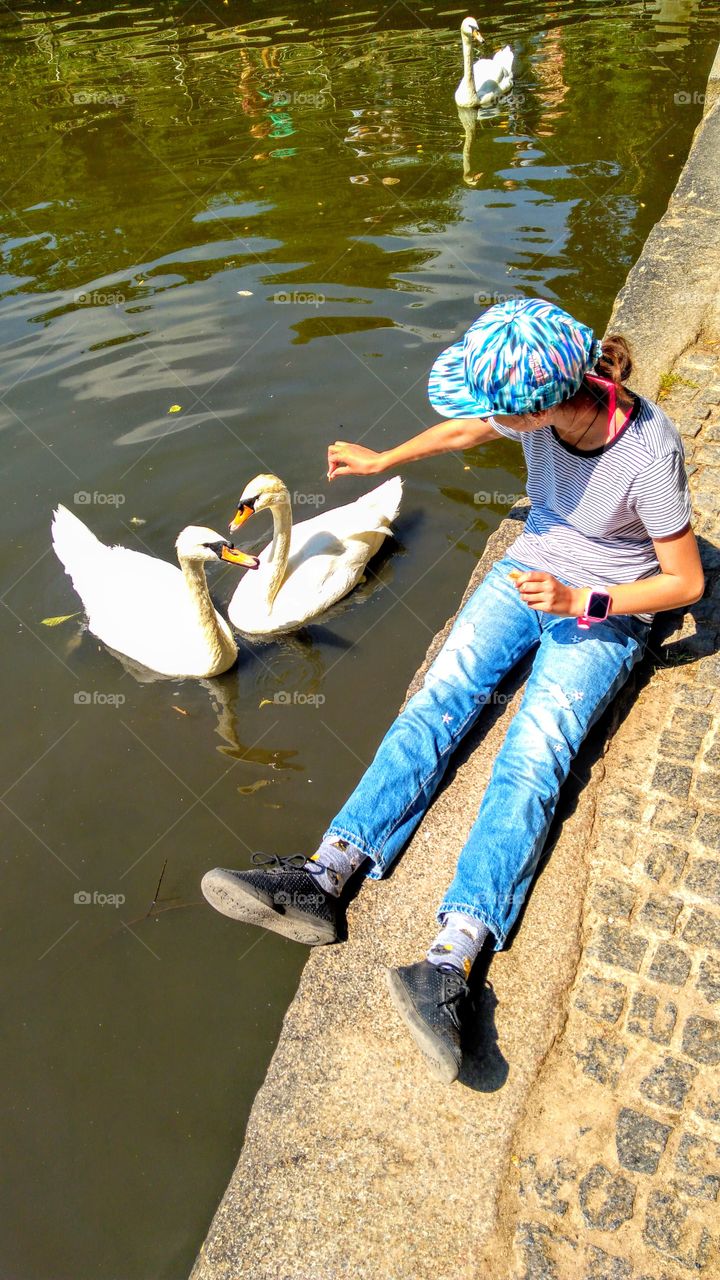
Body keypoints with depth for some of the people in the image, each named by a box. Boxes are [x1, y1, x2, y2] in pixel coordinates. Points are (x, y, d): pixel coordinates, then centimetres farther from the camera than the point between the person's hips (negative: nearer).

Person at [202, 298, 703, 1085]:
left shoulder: (649, 452, -26)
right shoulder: (537, 407, -10)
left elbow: (686, 582, -15)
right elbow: (470, 430, 14)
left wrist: (582, 602, -23)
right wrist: (384, 460, 22)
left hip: (608, 614, -5)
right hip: (528, 572, 5)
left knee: (533, 754, -27)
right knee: (439, 699, -17)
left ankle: (450, 965, -40)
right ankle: (322, 879, -28)